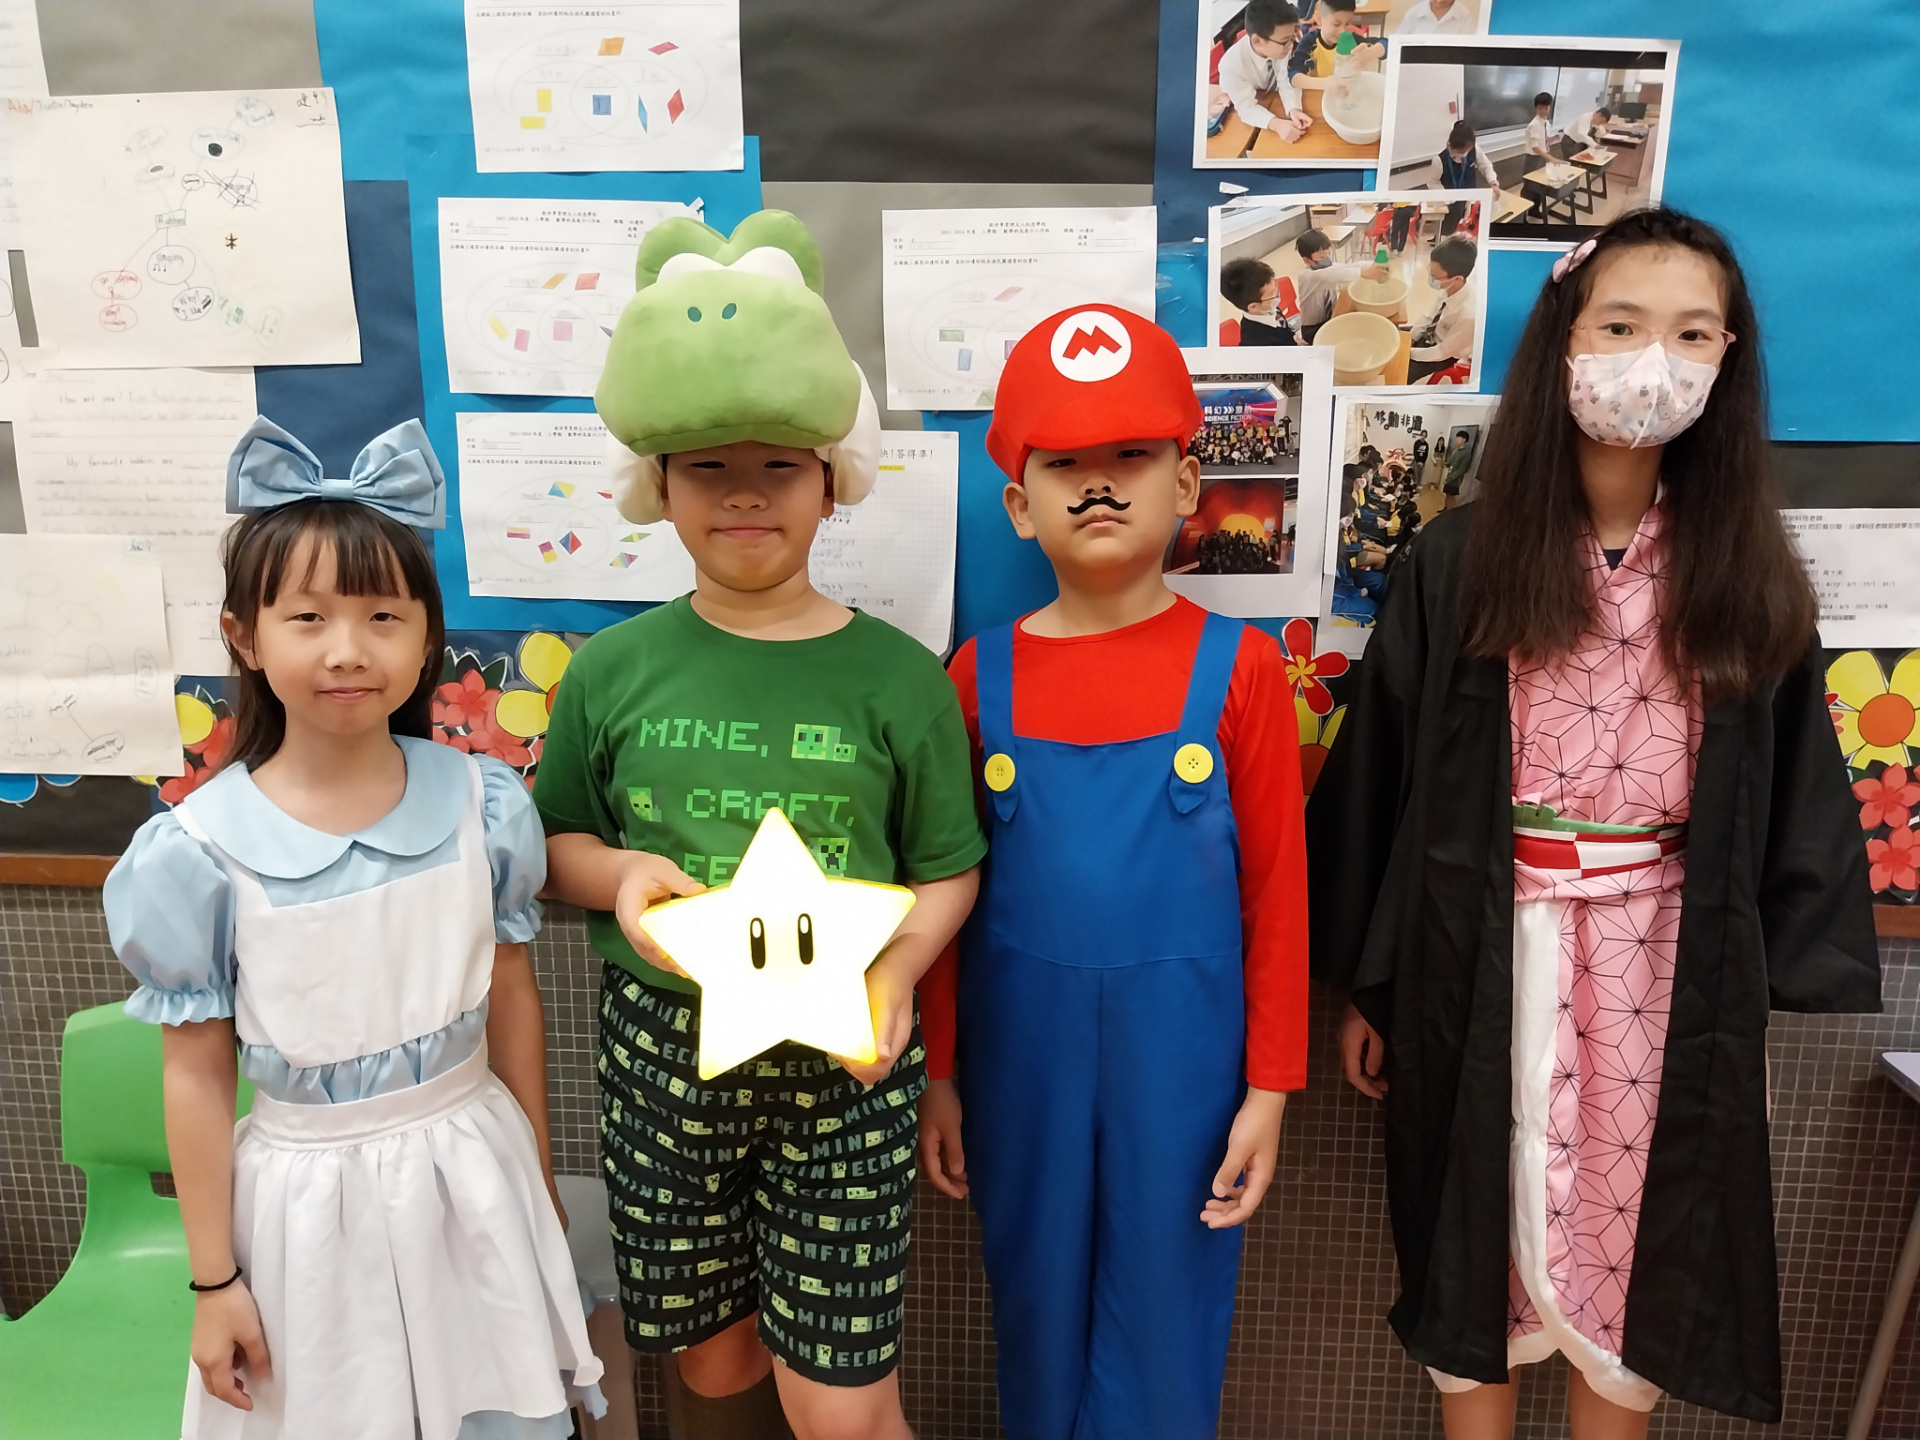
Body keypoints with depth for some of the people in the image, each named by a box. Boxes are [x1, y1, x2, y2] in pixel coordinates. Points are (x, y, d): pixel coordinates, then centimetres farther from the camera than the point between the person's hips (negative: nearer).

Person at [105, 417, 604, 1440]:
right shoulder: (197, 851, -15)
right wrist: (212, 1280, 1)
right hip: (311, 1190, -1)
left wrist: (539, 1179, 10)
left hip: (472, 1167, 2)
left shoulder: (481, 805, -11)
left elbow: (511, 1000, 0)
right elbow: (197, 1074, -6)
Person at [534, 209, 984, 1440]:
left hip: (842, 1060, -2)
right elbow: (559, 842, 9)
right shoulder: (614, 671, -1)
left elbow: (947, 871, 1)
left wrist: (899, 965, -17)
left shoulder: (899, 677, -6)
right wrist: (617, 877, -12)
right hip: (664, 1050, 2)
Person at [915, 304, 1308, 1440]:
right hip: (1022, 1036, 2)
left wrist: (1269, 1086, -2)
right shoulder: (983, 675, -2)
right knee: (1039, 1304, 19)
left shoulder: (1239, 667, -7)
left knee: (1164, 1314, 14)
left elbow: (1277, 889, -4)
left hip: (1184, 1042, -1)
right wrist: (938, 1073, 6)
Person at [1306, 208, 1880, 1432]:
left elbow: (1795, 793, 6)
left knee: (1641, 1246, 14)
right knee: (1485, 1237, 14)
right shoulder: (1461, 561, -6)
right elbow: (1377, 777, -3)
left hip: (1672, 959, 2)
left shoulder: (1748, 577, 0)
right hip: (1485, 953, -1)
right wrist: (1365, 981, 0)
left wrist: (1772, 984, 2)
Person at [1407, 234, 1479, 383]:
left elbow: (1442, 352, -26)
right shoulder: (1450, 288, -21)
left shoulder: (1468, 314, -40)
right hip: (1430, 335, 6)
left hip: (1444, 355, -6)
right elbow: (1432, 315, 1)